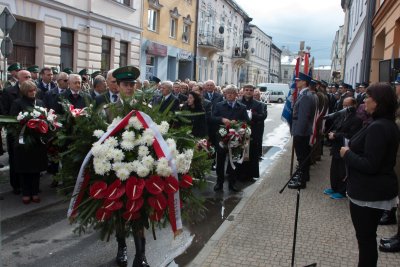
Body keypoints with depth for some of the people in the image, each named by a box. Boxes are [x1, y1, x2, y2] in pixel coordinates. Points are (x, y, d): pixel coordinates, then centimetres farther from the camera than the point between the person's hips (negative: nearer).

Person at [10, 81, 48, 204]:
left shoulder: (40, 102, 9)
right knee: (24, 168, 5)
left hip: (38, 140, 3)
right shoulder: (17, 103, -2)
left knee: (36, 167, 8)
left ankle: (35, 192, 19)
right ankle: (26, 193, 16)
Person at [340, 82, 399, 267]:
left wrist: (347, 154, -15)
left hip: (369, 193, -10)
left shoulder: (377, 128, -24)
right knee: (368, 236, 22)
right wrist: (352, 150, 7)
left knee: (365, 238, 5)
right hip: (378, 191, 10)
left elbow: (370, 165, -27)